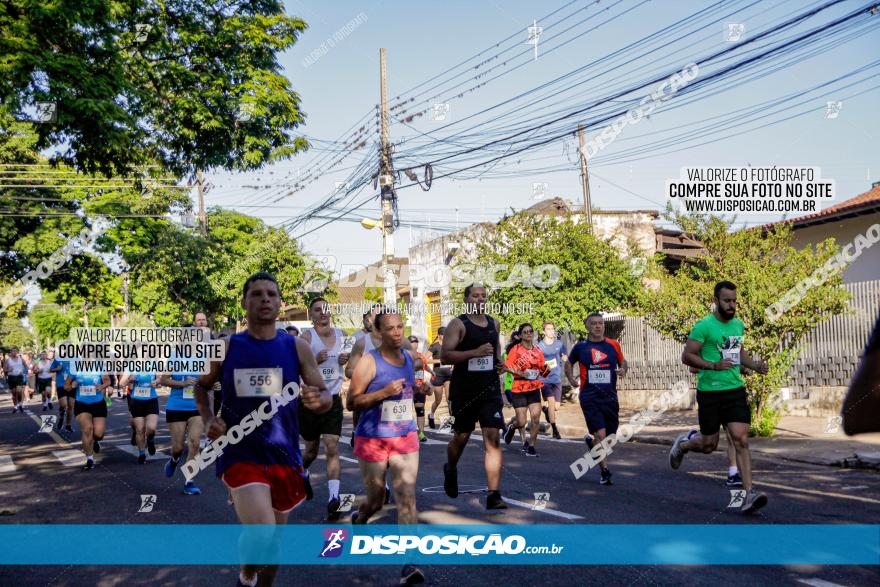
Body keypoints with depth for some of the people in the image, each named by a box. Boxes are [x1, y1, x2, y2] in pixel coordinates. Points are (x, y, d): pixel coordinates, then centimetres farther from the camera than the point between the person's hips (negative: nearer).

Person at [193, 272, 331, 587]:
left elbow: (326, 397, 2)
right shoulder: (225, 347, -2)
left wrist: (317, 400, -22)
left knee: (273, 539, 16)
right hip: (241, 455, -2)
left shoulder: (297, 347, -2)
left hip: (284, 455, 2)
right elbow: (201, 387, 15)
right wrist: (208, 419, -4)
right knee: (262, 540, -20)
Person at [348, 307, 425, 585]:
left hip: (406, 438, 3)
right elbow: (352, 401, -15)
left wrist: (416, 388, 12)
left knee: (407, 498, -9)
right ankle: (358, 519, 48)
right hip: (372, 439, -3)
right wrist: (384, 392, -24)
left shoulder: (411, 357, 5)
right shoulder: (369, 362, -12)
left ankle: (409, 564, -9)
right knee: (375, 500, 11)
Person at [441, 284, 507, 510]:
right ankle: (450, 470, 44)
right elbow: (444, 356, -15)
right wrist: (475, 352, -24)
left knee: (493, 438, -9)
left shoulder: (493, 323, 11)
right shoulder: (458, 324, -7)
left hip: (490, 389, 3)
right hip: (464, 389, -3)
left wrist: (499, 361, 10)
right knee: (461, 437, 11)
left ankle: (494, 495, -10)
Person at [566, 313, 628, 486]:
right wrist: (570, 378, 1)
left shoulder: (613, 345, 5)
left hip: (610, 397, 3)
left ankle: (591, 442, 42)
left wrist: (623, 369, -2)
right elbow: (569, 363, 18)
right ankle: (604, 471, -3)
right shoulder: (580, 347, 2)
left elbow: (622, 361, 21)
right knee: (601, 435, -15)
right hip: (589, 398, -3)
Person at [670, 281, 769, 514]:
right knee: (709, 445, 6)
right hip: (710, 392, -5)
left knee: (741, 440, -8)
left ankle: (749, 494, -8)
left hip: (735, 390, 5)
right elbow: (687, 356, -13)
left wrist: (754, 365, 7)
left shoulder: (738, 325, 9)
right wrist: (714, 365, -24)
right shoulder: (704, 326, -12)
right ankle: (683, 443, 40)